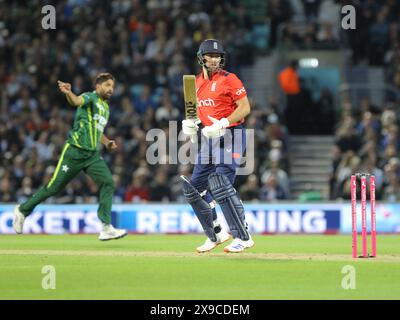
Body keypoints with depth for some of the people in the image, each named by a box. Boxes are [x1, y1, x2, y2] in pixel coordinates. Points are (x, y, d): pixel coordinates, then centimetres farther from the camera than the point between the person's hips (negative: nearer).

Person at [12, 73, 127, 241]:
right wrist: (68, 93, -51)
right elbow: (76, 101, -29)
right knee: (55, 186, -1)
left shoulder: (105, 108, 20)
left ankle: (106, 228, -15)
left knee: (108, 183, -13)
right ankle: (23, 210, 19)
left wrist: (107, 142, 18)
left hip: (93, 155, 7)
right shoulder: (90, 97, -4)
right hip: (74, 151, -7)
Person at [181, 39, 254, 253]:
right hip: (208, 138, 8)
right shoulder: (196, 83, 12)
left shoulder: (229, 79, -9)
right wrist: (191, 122, 3)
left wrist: (222, 124, -24)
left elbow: (245, 108, -13)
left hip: (230, 136, -8)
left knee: (221, 185, -19)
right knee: (194, 187, 8)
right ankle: (215, 235, 21)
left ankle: (243, 237, -14)